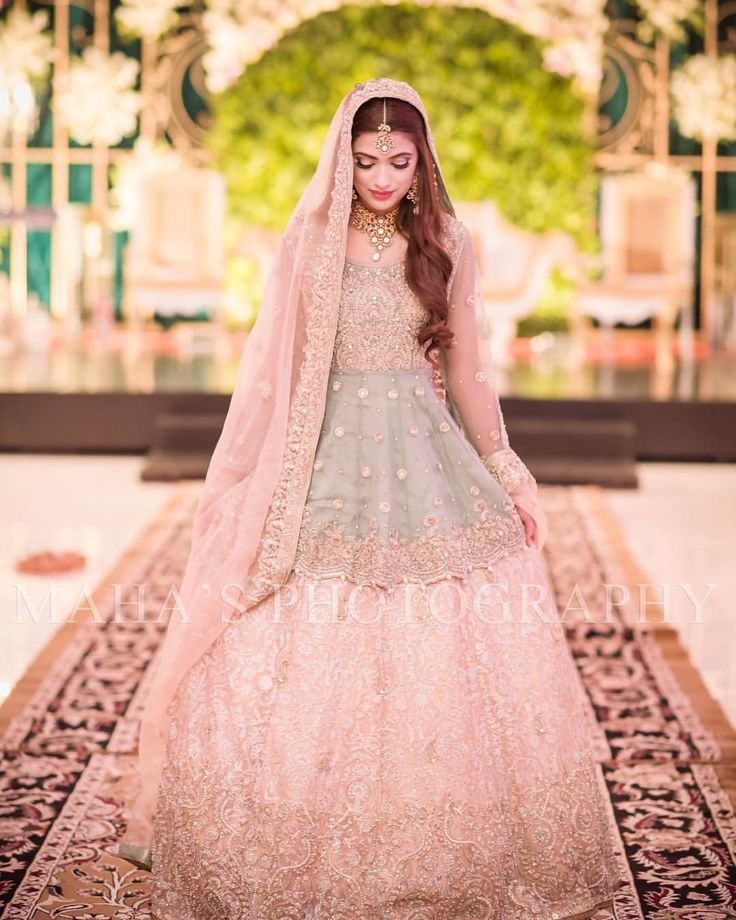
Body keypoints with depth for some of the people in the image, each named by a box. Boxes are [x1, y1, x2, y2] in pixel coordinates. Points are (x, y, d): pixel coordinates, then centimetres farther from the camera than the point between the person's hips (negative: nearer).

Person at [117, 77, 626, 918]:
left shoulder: (445, 247, 7)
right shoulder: (309, 243, 3)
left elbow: (467, 372, 13)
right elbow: (273, 372, 5)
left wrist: (506, 472, 10)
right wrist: (244, 484, 2)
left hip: (429, 465, 2)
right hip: (327, 465, -1)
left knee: (444, 662, 1)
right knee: (307, 662, -4)